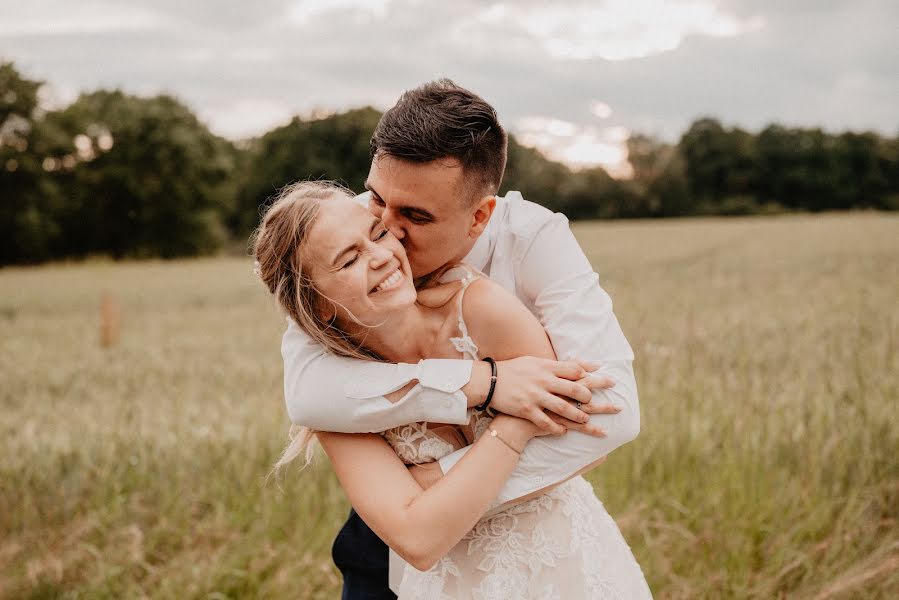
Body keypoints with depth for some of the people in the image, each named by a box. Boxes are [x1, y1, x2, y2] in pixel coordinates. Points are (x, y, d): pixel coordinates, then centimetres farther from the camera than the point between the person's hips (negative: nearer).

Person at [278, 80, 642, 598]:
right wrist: (481, 382, -40)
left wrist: (438, 484, -35)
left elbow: (612, 409, -34)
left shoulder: (534, 239, -24)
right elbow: (307, 392, -34)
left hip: (517, 516, -1)